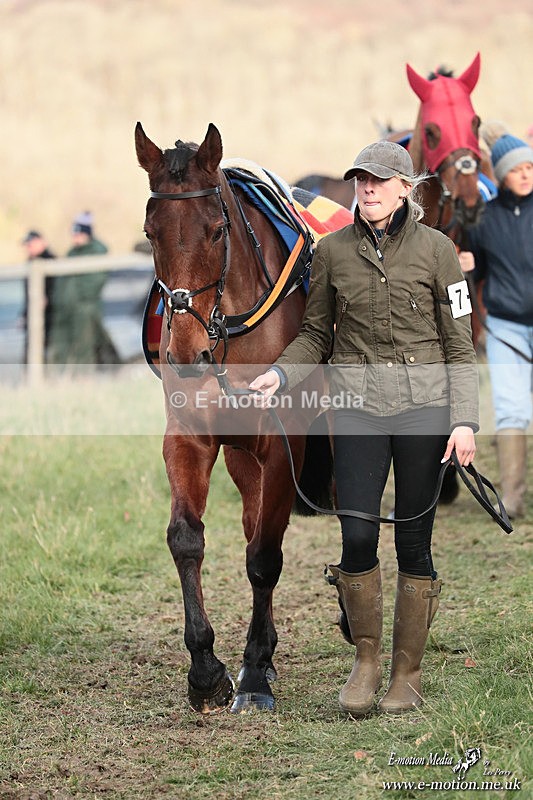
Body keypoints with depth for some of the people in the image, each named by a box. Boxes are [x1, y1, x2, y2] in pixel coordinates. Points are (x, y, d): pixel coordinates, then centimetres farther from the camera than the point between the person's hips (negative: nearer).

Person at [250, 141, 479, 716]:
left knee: (413, 541, 2)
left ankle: (407, 673, 15)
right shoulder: (333, 252, 4)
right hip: (357, 405, 1)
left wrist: (464, 419, -7)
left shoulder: (435, 249, -1)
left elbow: (458, 343, 0)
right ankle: (365, 661, 13)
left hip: (423, 405, -1)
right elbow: (316, 335, 11)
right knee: (357, 536, -8)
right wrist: (280, 374, -8)